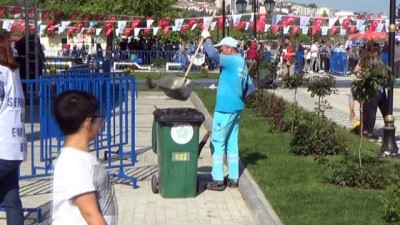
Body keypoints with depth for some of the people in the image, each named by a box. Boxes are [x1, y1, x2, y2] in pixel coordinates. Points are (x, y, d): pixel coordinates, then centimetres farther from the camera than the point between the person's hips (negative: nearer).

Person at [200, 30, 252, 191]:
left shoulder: (232, 60, -13)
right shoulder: (242, 63, 15)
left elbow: (213, 55, -27)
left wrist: (207, 38, -12)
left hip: (225, 108, -9)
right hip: (236, 107, 9)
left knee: (218, 142, -4)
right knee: (232, 143, 13)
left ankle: (217, 180, -4)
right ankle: (233, 178, 17)